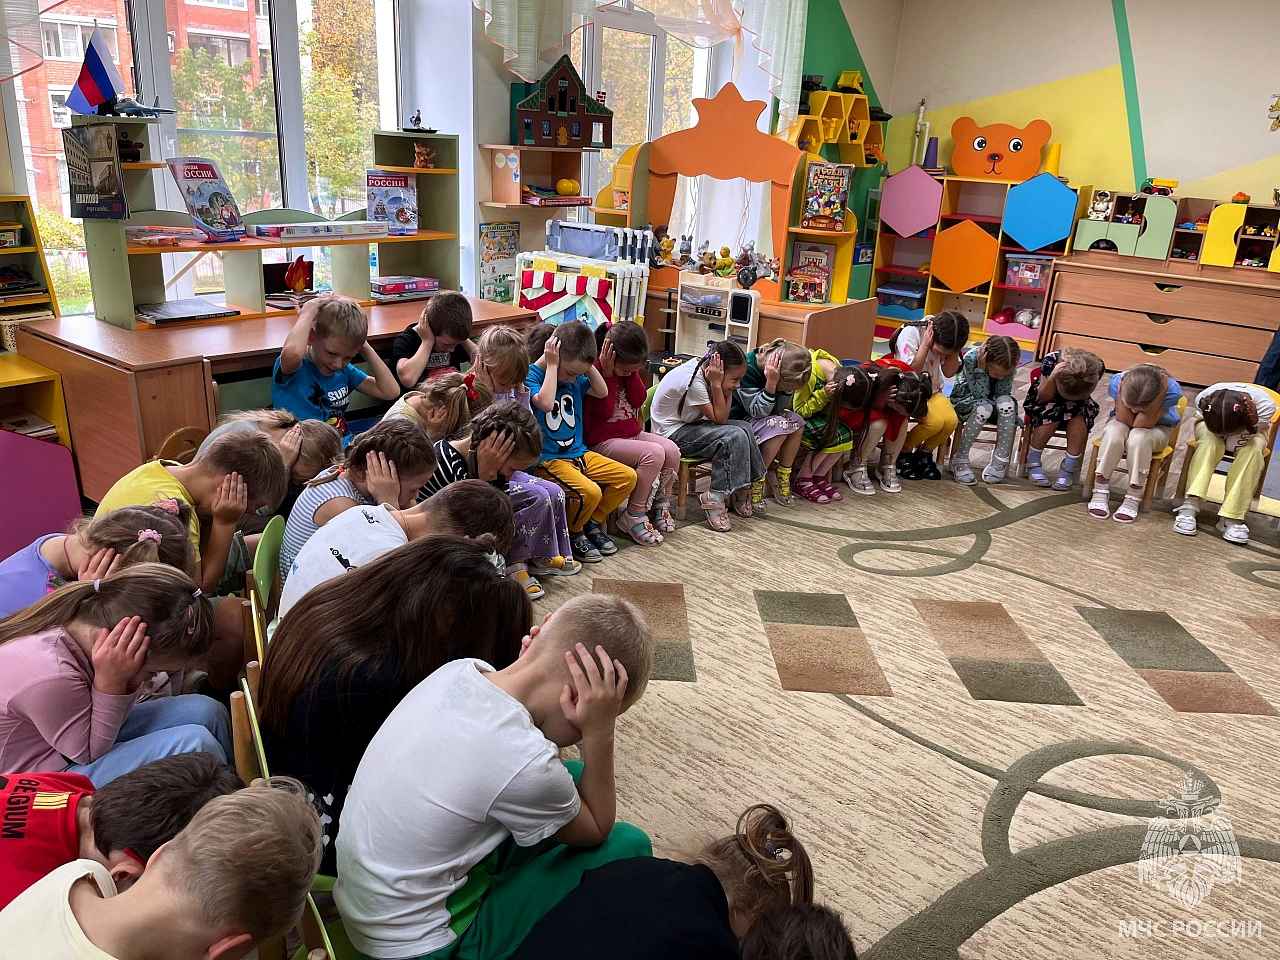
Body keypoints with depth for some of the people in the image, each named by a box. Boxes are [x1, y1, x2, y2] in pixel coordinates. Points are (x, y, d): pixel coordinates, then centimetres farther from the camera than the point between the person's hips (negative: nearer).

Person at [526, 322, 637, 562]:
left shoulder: (576, 378, 9)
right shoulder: (531, 374, -13)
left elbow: (602, 392, 12)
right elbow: (545, 402, -30)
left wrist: (588, 365, 1)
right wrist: (551, 365, -22)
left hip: (579, 452, 8)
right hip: (548, 459, -8)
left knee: (628, 477, -1)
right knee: (590, 492, -30)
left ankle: (592, 524, 15)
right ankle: (572, 535, 0)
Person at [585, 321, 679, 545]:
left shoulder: (627, 368, 8)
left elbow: (638, 400, 0)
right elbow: (604, 411, -19)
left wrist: (632, 371, -10)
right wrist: (608, 374, -21)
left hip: (632, 433, 8)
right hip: (603, 441, -8)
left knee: (672, 451, -14)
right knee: (654, 453, -28)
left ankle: (660, 504, 10)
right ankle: (633, 516, -14)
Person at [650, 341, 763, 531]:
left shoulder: (703, 371, -2)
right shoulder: (692, 381, -26)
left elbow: (722, 416, -3)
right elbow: (719, 419, -20)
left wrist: (727, 387, -13)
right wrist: (717, 384, -22)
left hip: (689, 424, 9)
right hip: (672, 434, -9)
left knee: (744, 427, -2)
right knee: (735, 436, -22)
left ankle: (742, 490, 5)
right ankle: (715, 498, -15)